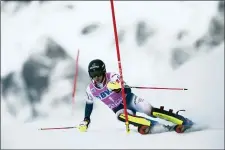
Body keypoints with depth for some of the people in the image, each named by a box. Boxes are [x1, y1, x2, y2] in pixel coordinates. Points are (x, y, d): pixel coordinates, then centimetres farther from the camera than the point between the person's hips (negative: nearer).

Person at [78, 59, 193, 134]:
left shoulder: (111, 77, -17)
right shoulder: (90, 90, -4)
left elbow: (128, 90, -24)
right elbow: (89, 104, 15)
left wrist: (120, 87, -46)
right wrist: (85, 121, 14)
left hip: (129, 100, -3)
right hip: (118, 109, 3)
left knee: (150, 110, -22)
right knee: (120, 116, -33)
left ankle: (183, 121, -18)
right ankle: (152, 124, -40)